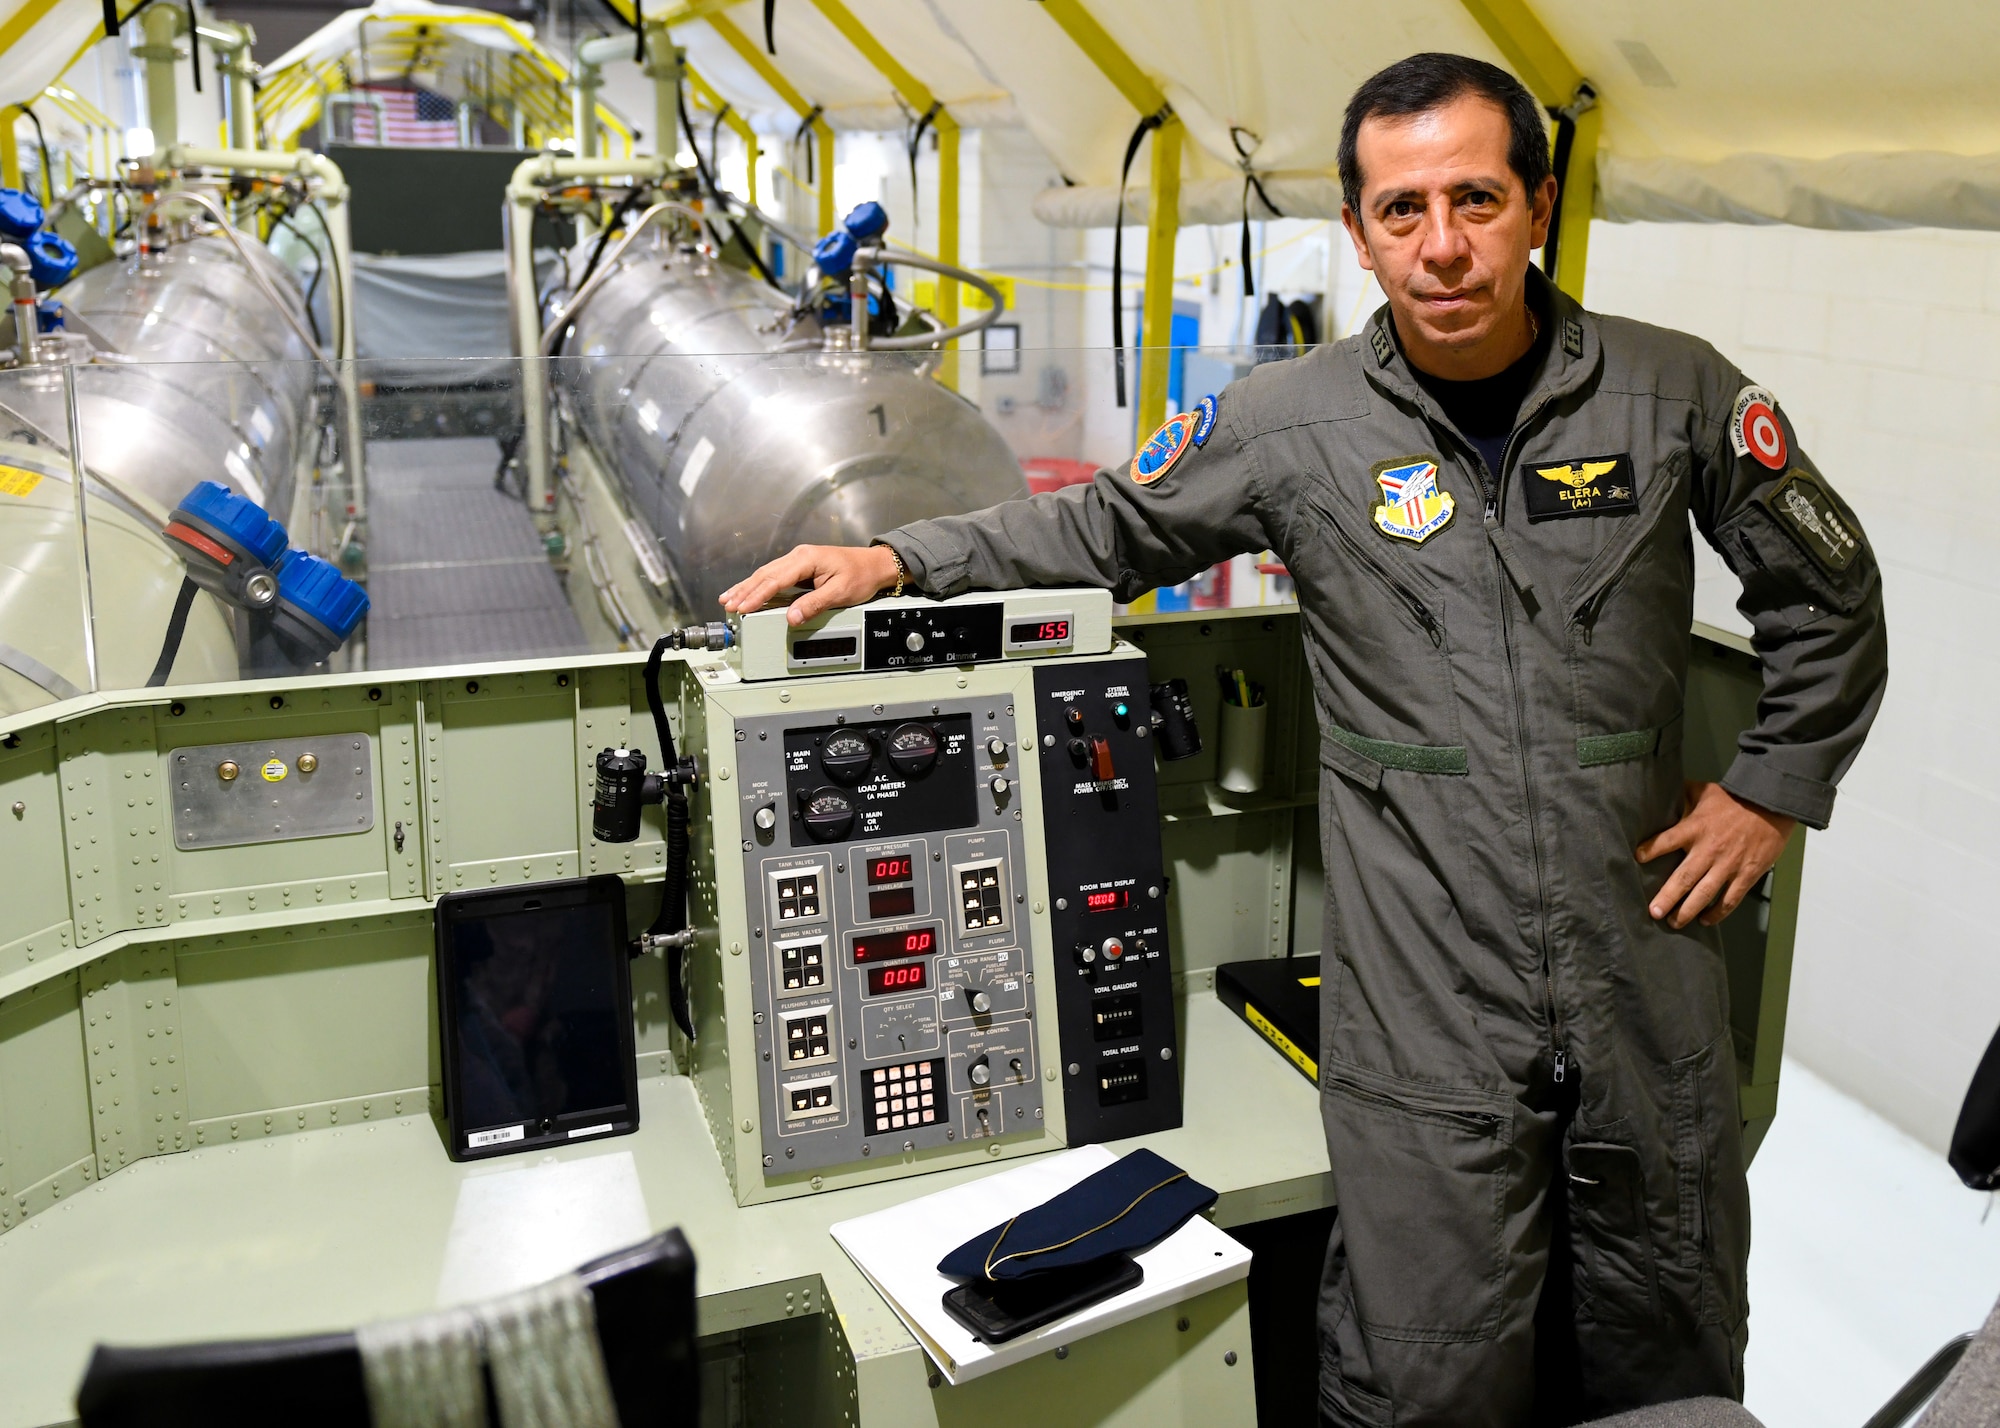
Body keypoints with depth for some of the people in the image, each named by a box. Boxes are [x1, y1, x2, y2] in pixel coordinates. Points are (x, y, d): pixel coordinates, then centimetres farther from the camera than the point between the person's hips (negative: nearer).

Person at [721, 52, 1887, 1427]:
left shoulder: (1674, 392, -2)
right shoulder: (1292, 425, -4)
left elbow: (1829, 596, 11)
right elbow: (1107, 530, 9)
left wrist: (1774, 789, 5)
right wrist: (897, 560, 2)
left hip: (1644, 968, 3)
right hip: (1426, 1000, -2)